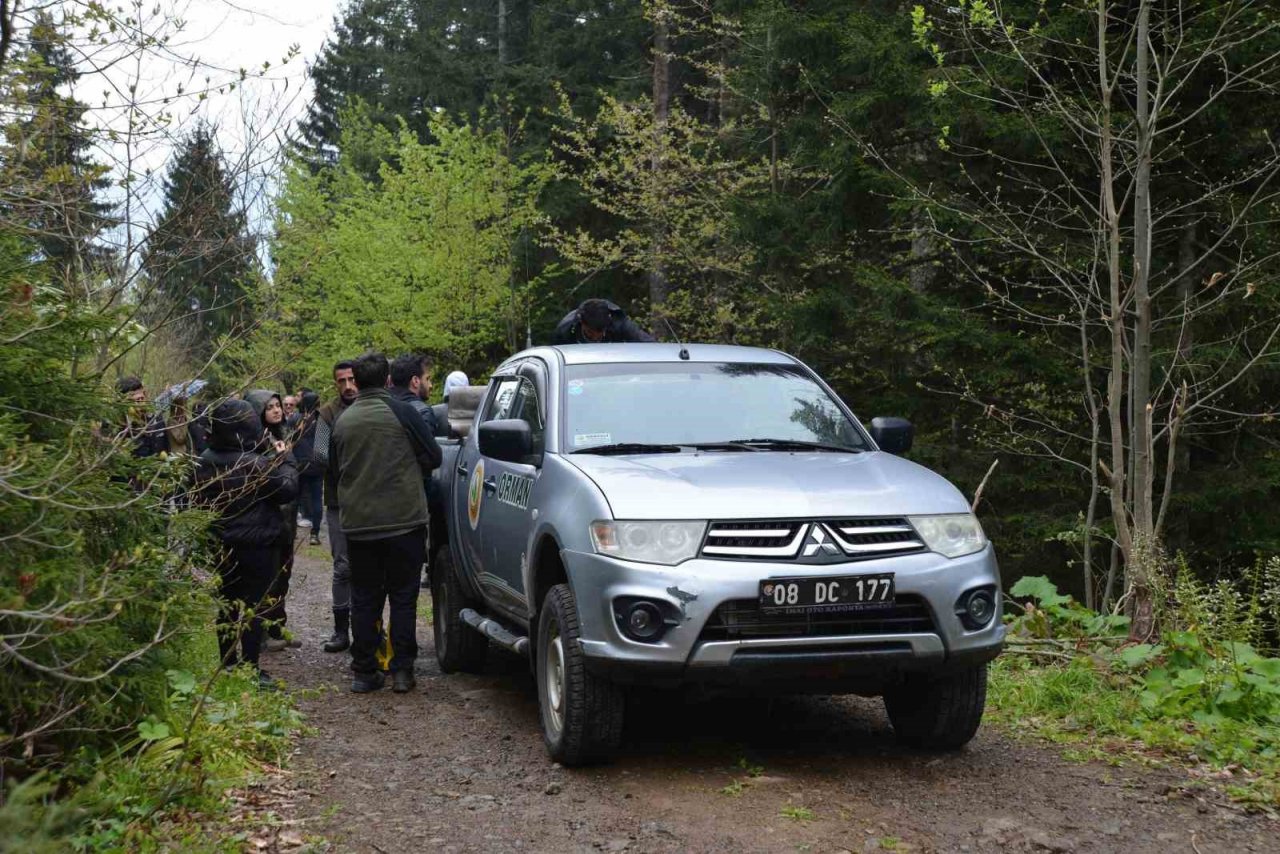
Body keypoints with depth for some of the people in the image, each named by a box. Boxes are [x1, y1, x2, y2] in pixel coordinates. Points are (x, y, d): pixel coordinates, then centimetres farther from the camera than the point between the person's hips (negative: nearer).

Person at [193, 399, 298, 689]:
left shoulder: (205, 461, -1)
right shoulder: (257, 465, -22)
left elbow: (200, 498, 12)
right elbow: (288, 490, -12)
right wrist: (285, 459, 1)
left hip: (221, 544, 6)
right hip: (256, 547, -6)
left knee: (227, 605, 15)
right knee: (252, 608, 1)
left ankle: (228, 665, 23)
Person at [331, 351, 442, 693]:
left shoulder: (343, 421, 4)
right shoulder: (401, 413, -8)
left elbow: (334, 468, 15)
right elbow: (433, 457, -2)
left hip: (357, 522, 3)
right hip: (403, 520, -3)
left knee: (364, 599, 10)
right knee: (403, 597, 5)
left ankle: (363, 672, 10)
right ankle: (402, 670, 3)